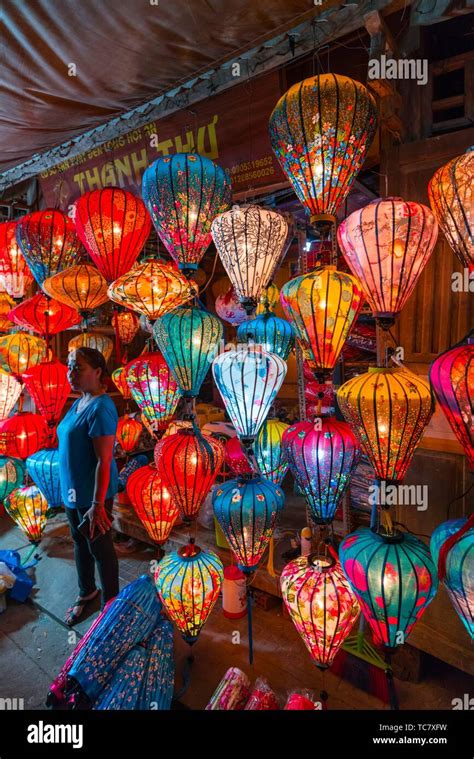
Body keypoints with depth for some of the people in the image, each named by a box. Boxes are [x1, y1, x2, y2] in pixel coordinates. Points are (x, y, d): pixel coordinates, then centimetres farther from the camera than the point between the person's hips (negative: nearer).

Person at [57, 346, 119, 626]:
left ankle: (110, 603, 32)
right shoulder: (79, 402, 5)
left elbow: (104, 461, -25)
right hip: (72, 490, 9)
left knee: (100, 547, 10)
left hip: (93, 492, -9)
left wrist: (97, 504, -23)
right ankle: (87, 592, 47)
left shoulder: (101, 408, -24)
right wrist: (69, 488, 17)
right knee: (80, 542, 24)